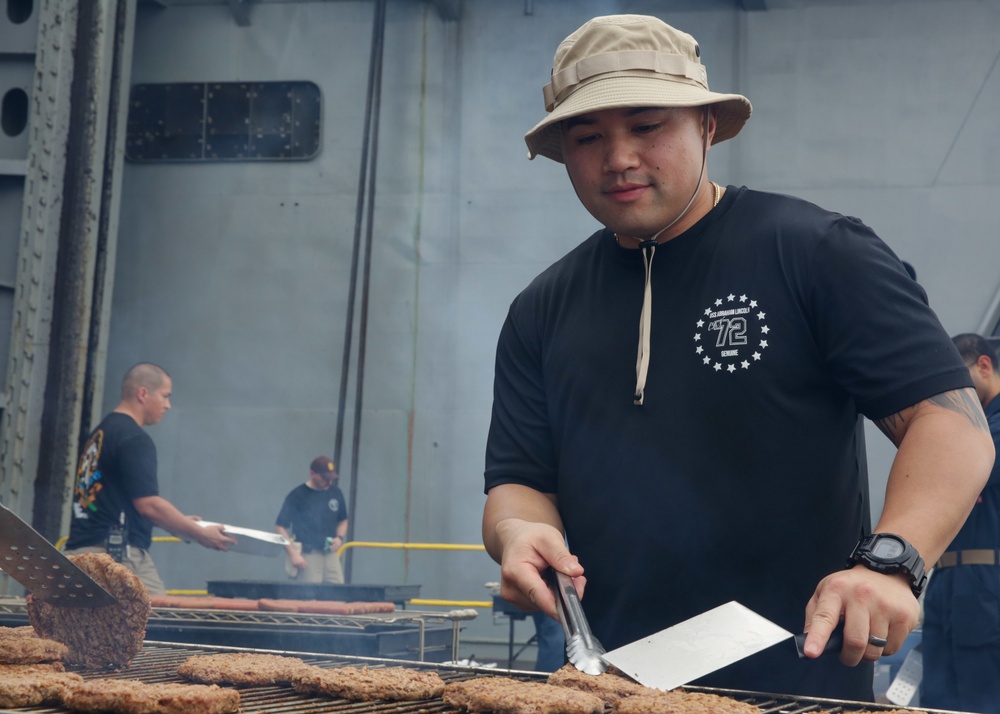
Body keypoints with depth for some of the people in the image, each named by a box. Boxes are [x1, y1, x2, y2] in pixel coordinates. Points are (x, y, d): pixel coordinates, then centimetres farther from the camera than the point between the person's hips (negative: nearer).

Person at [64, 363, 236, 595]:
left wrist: (181, 523, 25)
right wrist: (201, 534, -6)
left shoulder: (99, 434, 19)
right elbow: (148, 504, -16)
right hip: (118, 554, -10)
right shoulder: (134, 439, -11)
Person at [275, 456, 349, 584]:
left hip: (330, 554, 5)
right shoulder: (297, 496, -6)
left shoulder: (336, 494, 9)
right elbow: (280, 527, -5)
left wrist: (340, 537, 3)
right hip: (307, 555, -5)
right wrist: (293, 554, -13)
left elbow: (343, 520, 24)